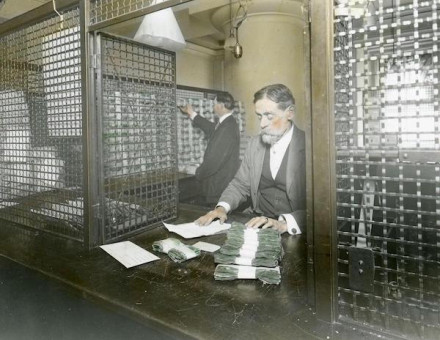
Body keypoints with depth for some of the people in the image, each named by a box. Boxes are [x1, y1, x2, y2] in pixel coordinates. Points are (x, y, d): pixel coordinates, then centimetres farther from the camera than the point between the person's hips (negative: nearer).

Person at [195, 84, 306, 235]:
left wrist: (285, 223, -30)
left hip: (295, 234, -4)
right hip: (258, 226, 4)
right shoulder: (255, 144, 9)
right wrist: (222, 208, -5)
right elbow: (240, 185, 14)